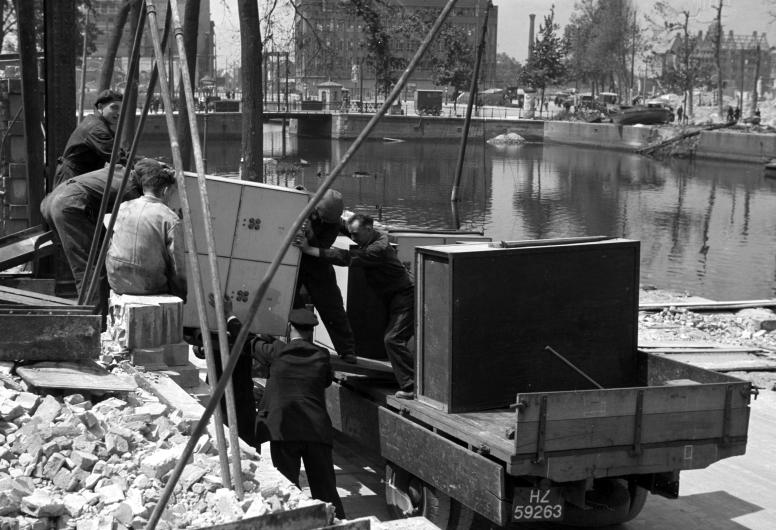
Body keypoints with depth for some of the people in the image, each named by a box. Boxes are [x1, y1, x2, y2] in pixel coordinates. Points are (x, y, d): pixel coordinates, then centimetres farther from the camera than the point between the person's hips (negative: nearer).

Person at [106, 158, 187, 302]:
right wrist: (181, 295, 5)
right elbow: (178, 266, -10)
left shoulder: (122, 208, 3)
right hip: (150, 287, -5)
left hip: (117, 284, 5)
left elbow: (108, 248, 12)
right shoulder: (170, 219, -12)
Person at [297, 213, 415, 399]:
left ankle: (412, 387, -17)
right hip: (393, 298, 11)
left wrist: (311, 250, -32)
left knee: (393, 339, -18)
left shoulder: (379, 248, -25)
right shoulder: (369, 240, 6)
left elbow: (347, 258, -32)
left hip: (405, 297, -11)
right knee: (392, 339, 12)